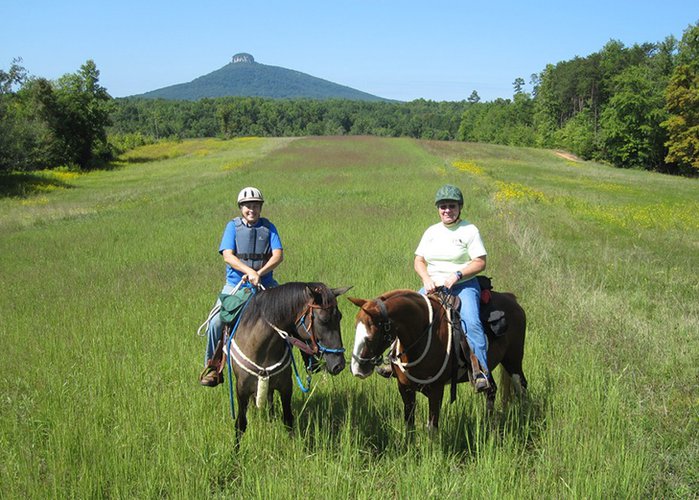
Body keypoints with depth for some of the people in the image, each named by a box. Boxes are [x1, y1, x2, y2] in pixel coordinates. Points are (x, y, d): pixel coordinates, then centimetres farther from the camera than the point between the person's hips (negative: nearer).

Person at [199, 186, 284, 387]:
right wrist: (249, 271, -23)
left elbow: (278, 255, -4)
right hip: (235, 285, -1)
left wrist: (260, 274, -20)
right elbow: (228, 256, -8)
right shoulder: (233, 226, 4)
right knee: (215, 322, -18)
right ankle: (212, 366, 0)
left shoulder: (268, 227, 7)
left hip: (264, 285, 1)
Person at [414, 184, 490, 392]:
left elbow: (480, 263, -7)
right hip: (433, 286, 5)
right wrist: (426, 279, -8)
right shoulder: (431, 231, 13)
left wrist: (456, 275, -19)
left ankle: (481, 370, -26)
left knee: (470, 321, -28)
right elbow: (418, 261, 12)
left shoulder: (469, 230, -1)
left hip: (464, 286, -5)